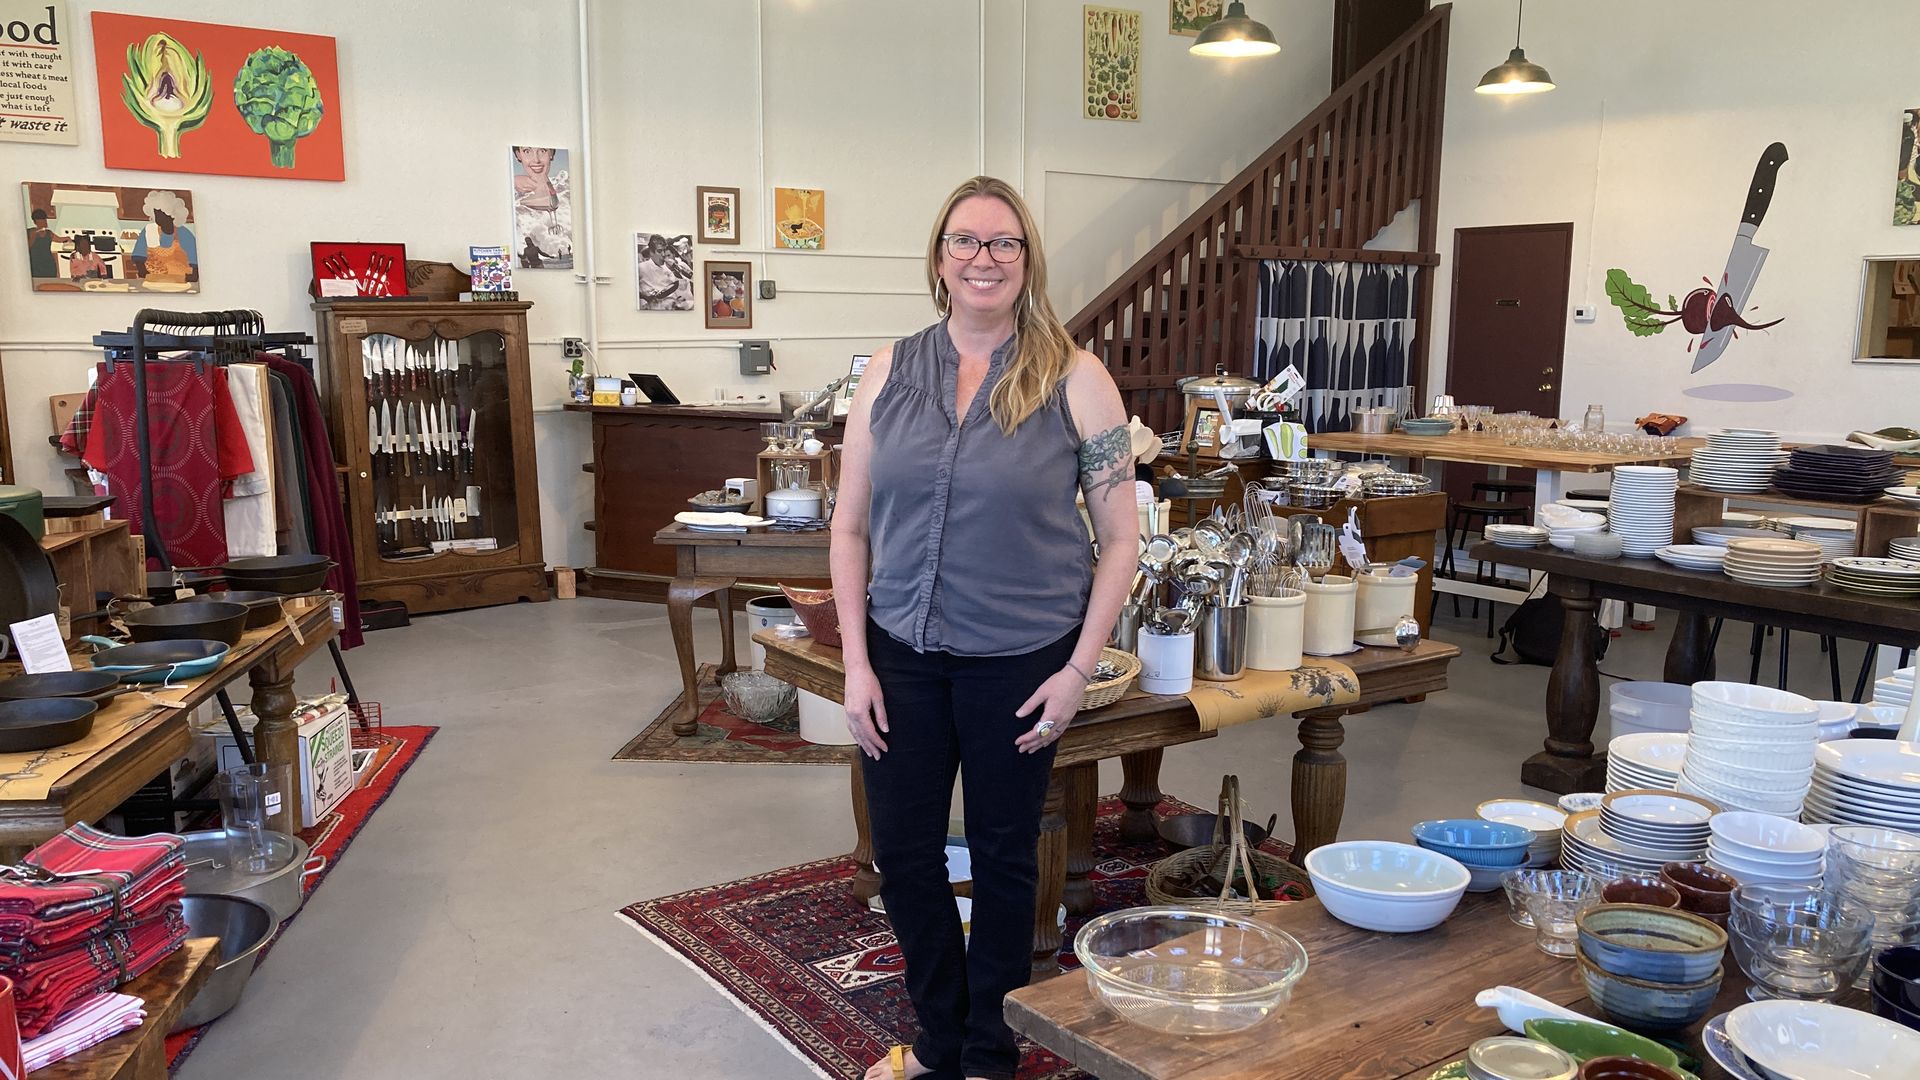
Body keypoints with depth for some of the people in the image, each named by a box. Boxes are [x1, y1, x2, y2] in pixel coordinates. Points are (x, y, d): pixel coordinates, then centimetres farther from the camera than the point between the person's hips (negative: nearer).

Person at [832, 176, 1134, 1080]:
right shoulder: (889, 372, 1)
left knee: (1003, 857, 13)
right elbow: (851, 528, 3)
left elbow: (1120, 538, -5)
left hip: (1020, 660, -3)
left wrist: (1078, 671, -9)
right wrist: (855, 663, -2)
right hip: (902, 656, 3)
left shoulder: (1073, 379, -7)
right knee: (902, 855, 12)